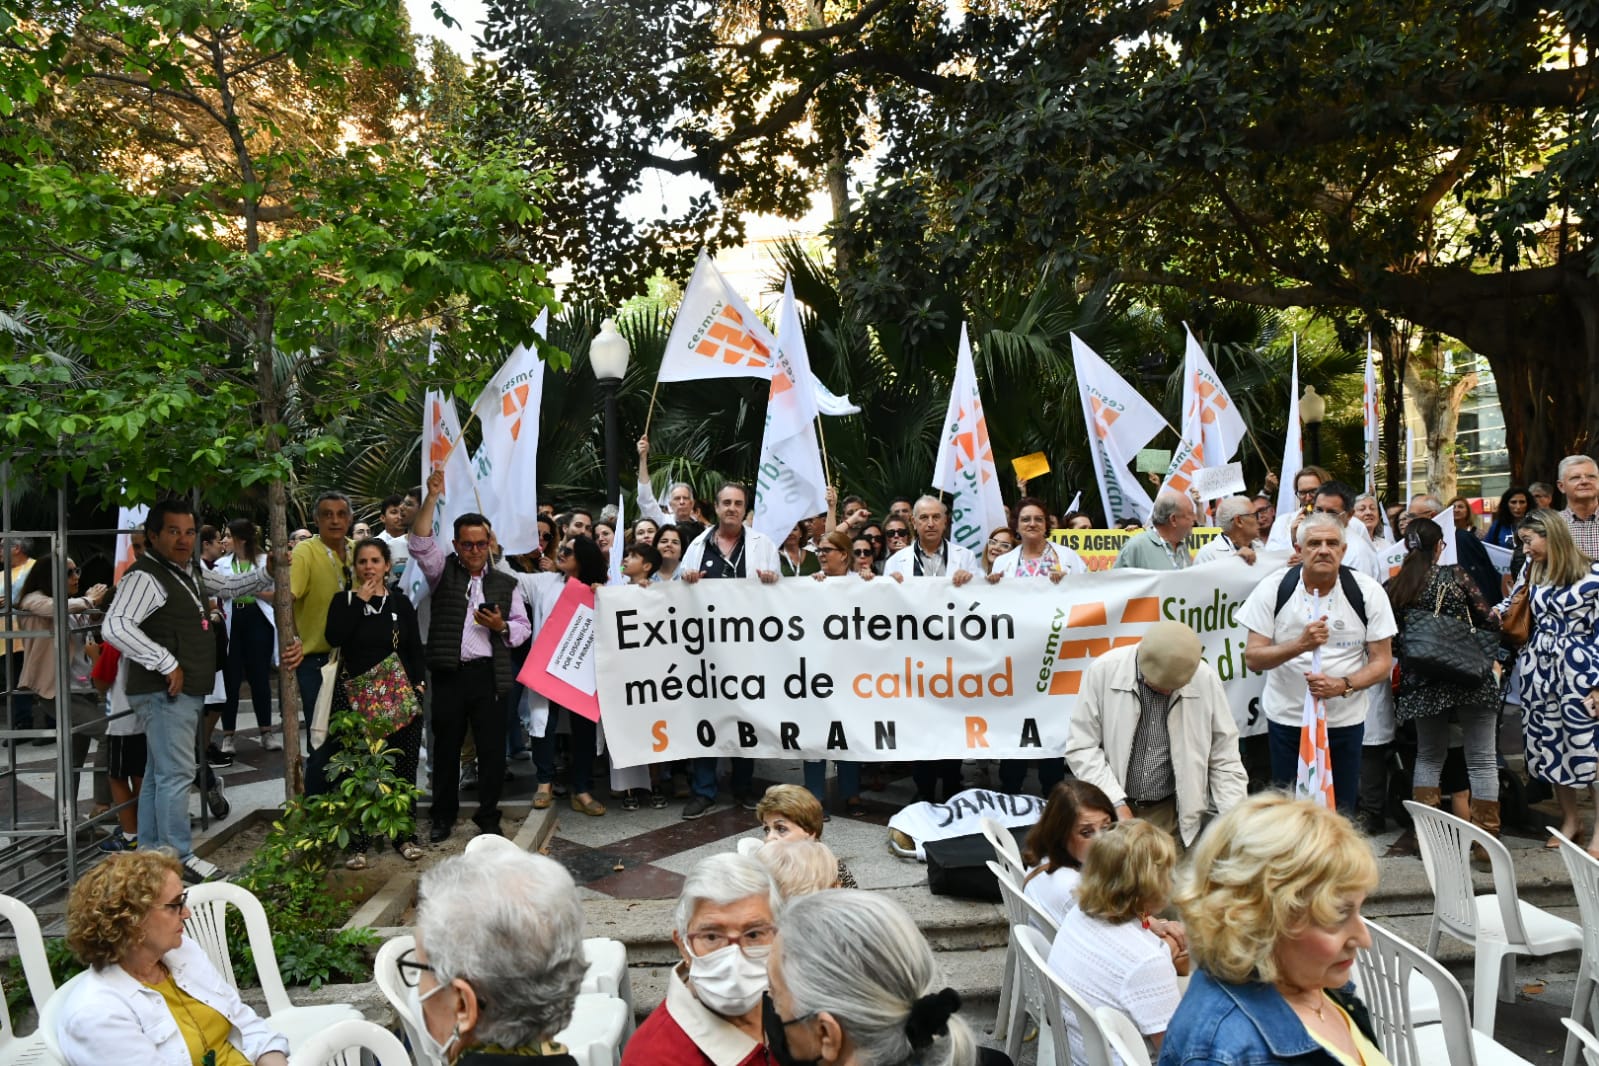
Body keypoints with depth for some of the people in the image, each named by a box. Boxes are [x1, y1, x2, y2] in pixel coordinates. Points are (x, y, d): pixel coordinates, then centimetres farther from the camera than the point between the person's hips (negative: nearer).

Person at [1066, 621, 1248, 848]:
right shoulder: (1103, 671, -13)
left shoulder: (1205, 680, -9)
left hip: (1172, 812, 1)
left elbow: (1224, 758, 0)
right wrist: (1116, 802, -16)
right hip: (1109, 809, -1)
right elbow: (1081, 747, -9)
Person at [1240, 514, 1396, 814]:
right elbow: (1252, 658, -10)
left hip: (1345, 720, 0)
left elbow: (1382, 662, -3)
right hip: (1286, 718, 0)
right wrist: (1301, 644, -26)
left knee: (1341, 812, 8)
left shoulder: (1368, 592, -6)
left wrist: (1343, 685, -21)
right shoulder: (1274, 588, -8)